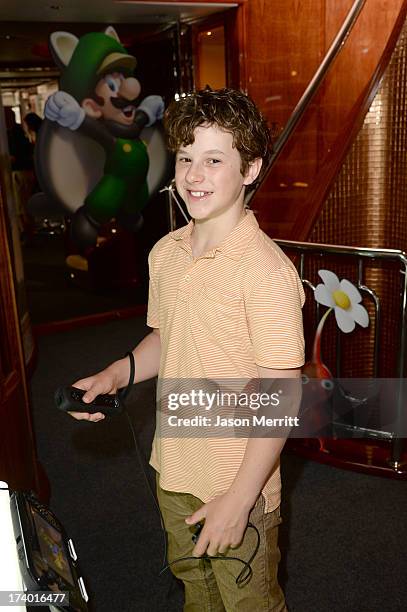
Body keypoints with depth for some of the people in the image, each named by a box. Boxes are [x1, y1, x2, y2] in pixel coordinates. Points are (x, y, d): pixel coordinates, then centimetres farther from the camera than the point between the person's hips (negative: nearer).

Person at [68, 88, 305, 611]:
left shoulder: (266, 270, -24)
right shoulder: (165, 253, -1)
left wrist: (239, 499, -21)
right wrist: (116, 374, -4)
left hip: (239, 484, -6)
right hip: (173, 469, 7)